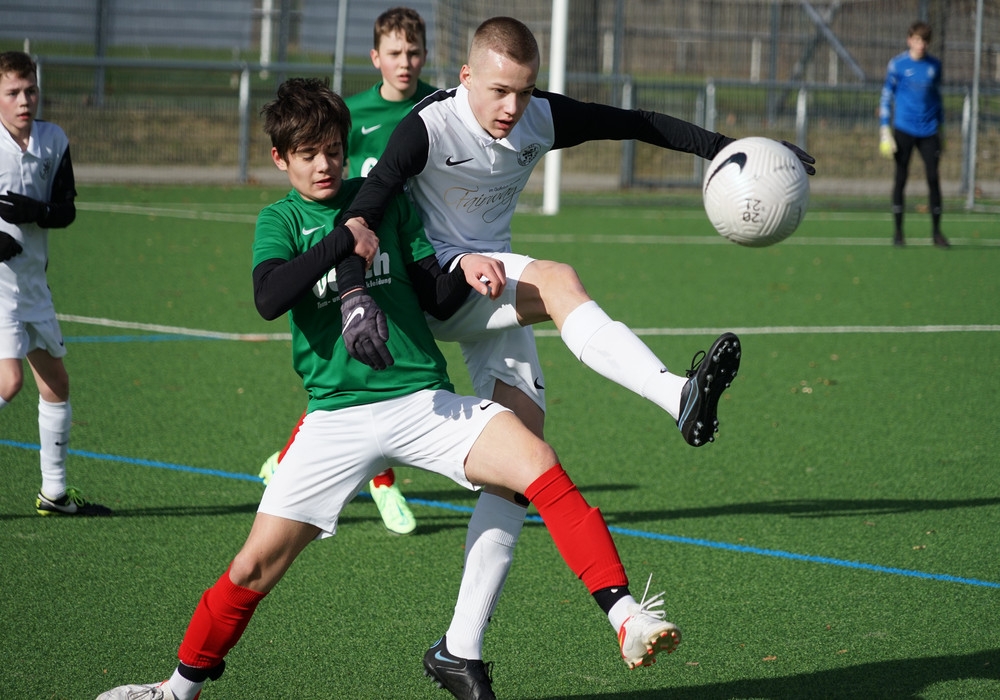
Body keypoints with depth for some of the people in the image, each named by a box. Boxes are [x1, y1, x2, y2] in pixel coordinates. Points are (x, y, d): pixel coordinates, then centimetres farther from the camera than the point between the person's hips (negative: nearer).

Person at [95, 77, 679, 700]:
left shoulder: (385, 200, 10)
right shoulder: (280, 222, 5)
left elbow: (437, 300, 11)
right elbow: (269, 298, -16)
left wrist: (467, 273, -10)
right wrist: (343, 240, -19)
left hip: (425, 400, 1)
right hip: (337, 416, -1)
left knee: (537, 462, -23)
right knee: (258, 562, -2)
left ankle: (624, 614, -27)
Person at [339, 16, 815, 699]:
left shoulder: (542, 119, -4)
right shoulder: (429, 127, -19)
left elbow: (638, 124, 2)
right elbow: (365, 207, -27)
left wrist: (726, 148, -6)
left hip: (495, 294, 6)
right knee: (559, 280, -32)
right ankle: (681, 396, -50)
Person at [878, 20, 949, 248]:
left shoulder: (934, 65, 7)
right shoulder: (897, 64, -3)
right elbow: (886, 97, 0)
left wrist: (940, 126, 18)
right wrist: (885, 130, -6)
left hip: (929, 131, 2)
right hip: (904, 130, -2)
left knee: (933, 178, -2)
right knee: (901, 178, 0)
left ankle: (936, 232, 5)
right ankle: (897, 231, 7)